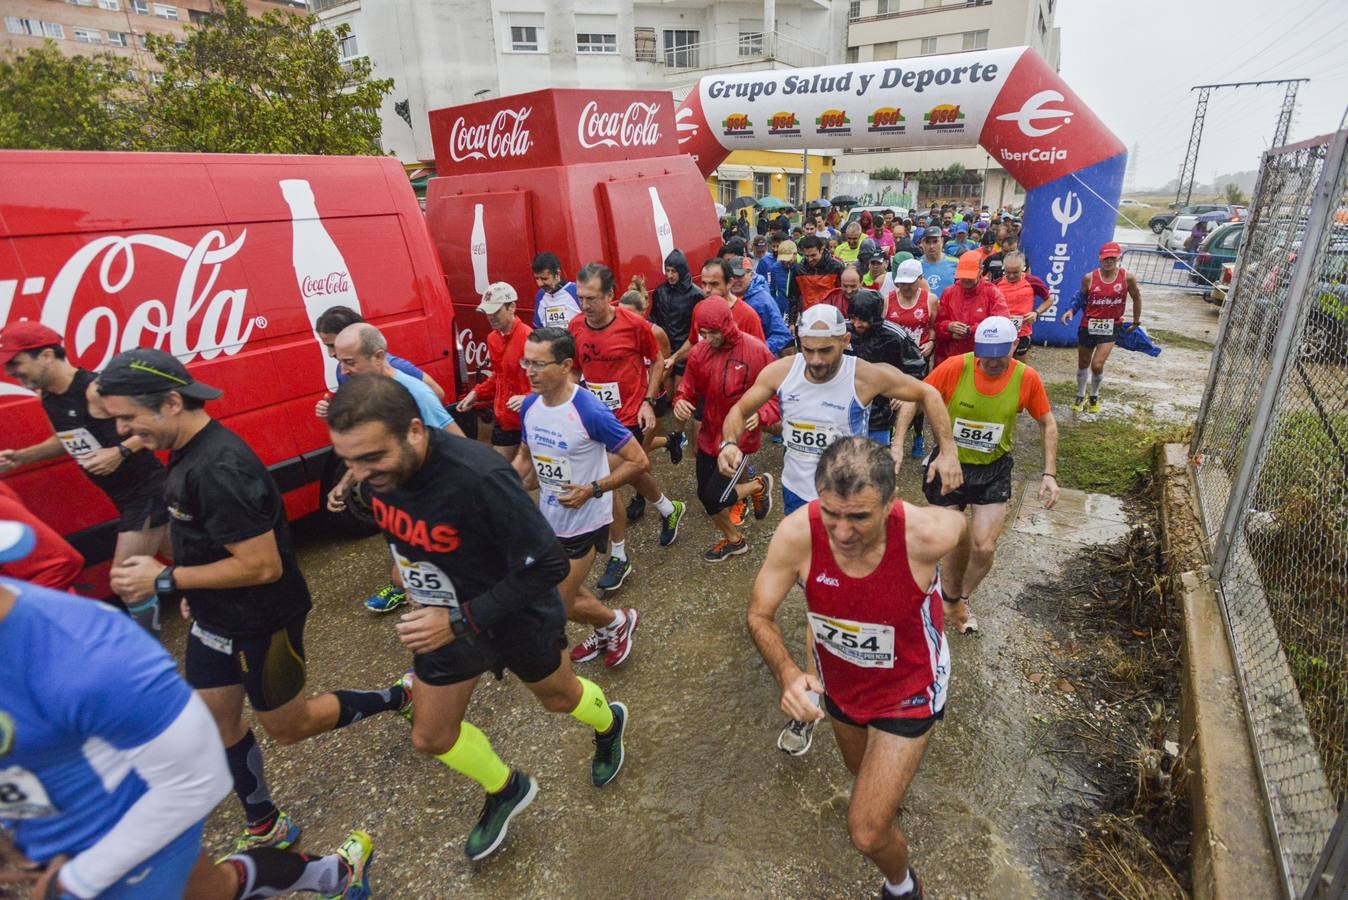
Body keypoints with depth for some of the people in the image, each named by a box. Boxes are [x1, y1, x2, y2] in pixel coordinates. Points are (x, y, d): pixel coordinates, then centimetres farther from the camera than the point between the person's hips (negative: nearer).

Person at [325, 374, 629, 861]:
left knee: (558, 697, 23)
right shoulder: (375, 469, -18)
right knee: (431, 737, 15)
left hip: (519, 617, -5)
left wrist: (460, 619, -32)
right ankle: (506, 790, 45)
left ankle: (609, 723, 60)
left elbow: (550, 565, -32)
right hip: (443, 618, 5)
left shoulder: (479, 476, -40)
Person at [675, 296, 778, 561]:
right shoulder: (698, 352, -5)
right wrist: (681, 402, -16)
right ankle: (733, 539, 42)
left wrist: (760, 415, -30)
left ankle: (759, 485, 22)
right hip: (709, 436, 5)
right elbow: (689, 390, 7)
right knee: (705, 495, 14)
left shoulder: (756, 350, -16)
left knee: (716, 498, -10)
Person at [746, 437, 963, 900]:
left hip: (907, 689, -3)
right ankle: (889, 792, 71)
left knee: (867, 834, -1)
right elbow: (759, 615, -18)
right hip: (839, 682, 3)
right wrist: (787, 673, -37)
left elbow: (960, 524, -9)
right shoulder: (796, 533, -34)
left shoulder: (928, 534, -37)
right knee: (863, 770, 32)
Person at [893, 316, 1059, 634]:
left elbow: (1048, 424, 2)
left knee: (984, 548, -5)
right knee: (956, 545, 9)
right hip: (950, 465, -1)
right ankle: (952, 601, 36)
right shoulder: (956, 366, -19)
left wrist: (1049, 474, -4)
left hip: (994, 471, 1)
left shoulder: (1027, 378, -12)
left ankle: (961, 598, 27)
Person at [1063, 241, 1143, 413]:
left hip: (1110, 327, -1)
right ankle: (1080, 396, 38)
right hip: (1088, 325, 1)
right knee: (1083, 364, 15)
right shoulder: (1089, 277, -10)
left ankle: (1094, 396, 18)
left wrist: (1136, 322, 13)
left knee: (1097, 365, -11)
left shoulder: (1127, 277, -10)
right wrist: (1072, 310, -13)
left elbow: (1137, 298, 6)